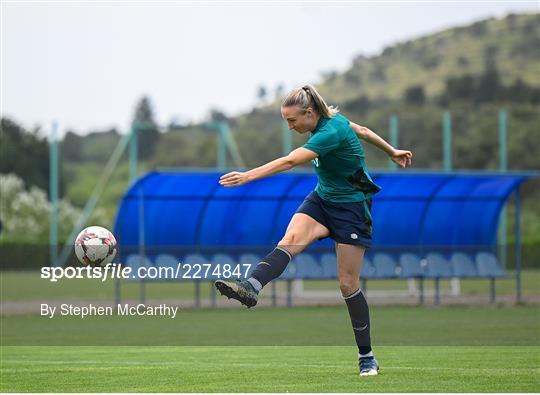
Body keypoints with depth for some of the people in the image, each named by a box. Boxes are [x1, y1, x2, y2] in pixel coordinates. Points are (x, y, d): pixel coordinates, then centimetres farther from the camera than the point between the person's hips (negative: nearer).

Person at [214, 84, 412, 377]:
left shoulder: (330, 133, -28)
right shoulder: (331, 118, -1)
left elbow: (289, 161, -36)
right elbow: (362, 130, 16)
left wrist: (247, 176, -41)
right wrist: (392, 152, 30)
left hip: (350, 207, -8)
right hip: (321, 199, 8)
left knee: (348, 284, -3)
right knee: (289, 240, -23)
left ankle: (367, 357, 9)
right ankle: (250, 287, -47)